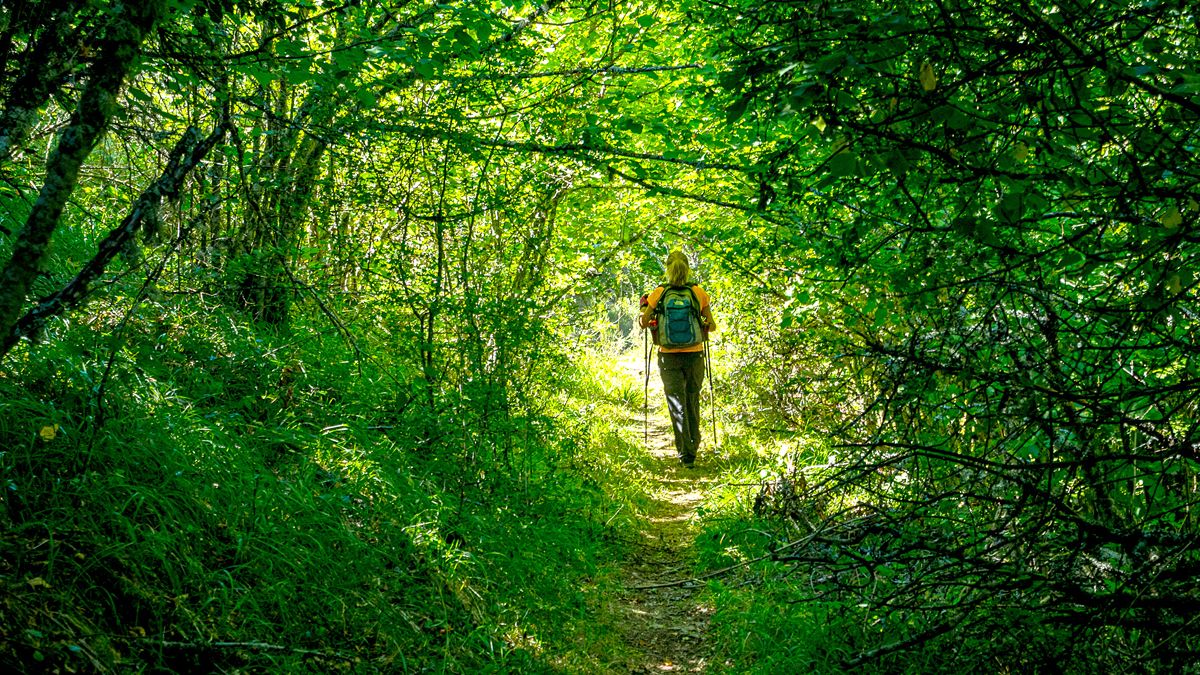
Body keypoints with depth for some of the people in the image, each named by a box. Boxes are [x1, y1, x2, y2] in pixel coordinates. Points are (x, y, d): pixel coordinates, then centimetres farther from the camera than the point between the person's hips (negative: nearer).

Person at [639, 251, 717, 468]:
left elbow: (644, 323, 1)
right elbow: (711, 326, 3)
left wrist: (644, 309, 22)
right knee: (693, 403, 17)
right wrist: (705, 325, 26)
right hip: (694, 354, 2)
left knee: (677, 405, 3)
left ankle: (685, 454, -4)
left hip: (669, 356, -1)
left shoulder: (659, 294, -7)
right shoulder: (699, 293, -3)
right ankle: (692, 448, 26)